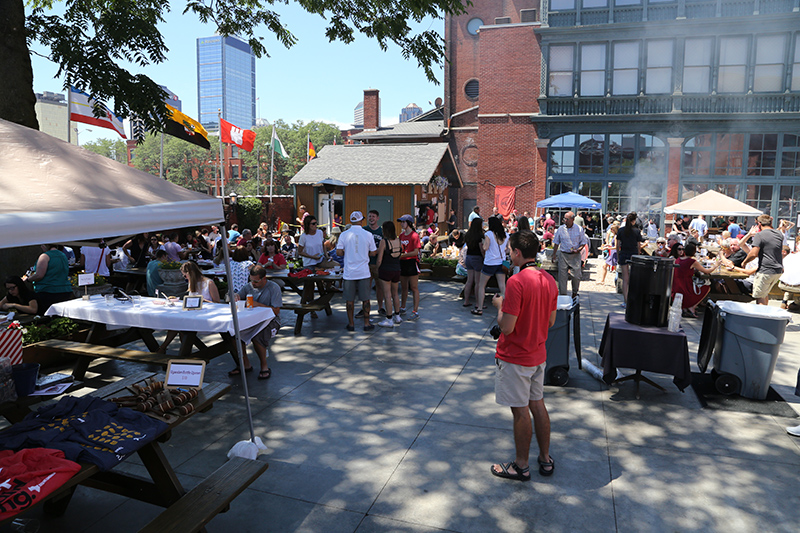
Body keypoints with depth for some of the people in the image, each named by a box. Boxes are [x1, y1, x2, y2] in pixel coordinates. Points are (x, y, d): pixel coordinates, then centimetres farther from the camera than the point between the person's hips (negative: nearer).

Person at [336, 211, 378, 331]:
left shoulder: (344, 235, -3)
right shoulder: (368, 234, -3)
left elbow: (339, 252, -4)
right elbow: (373, 253, 2)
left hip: (349, 272, 0)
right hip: (364, 272, 0)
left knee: (350, 299, 8)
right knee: (365, 298, 9)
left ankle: (351, 324, 15)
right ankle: (366, 323, 13)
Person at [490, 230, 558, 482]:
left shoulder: (516, 282, -23)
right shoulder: (549, 280, 2)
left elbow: (506, 327, -24)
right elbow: (551, 321, 11)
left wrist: (500, 305, -5)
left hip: (514, 358, -8)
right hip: (538, 355, 8)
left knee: (521, 412, 4)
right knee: (537, 404, 19)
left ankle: (521, 466, 20)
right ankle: (546, 459, 32)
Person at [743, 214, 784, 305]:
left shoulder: (760, 235, -12)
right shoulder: (779, 234, 10)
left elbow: (753, 254, -20)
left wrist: (744, 262, -3)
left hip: (765, 272, -8)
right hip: (778, 271, 8)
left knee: (759, 297, 0)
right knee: (765, 293, 24)